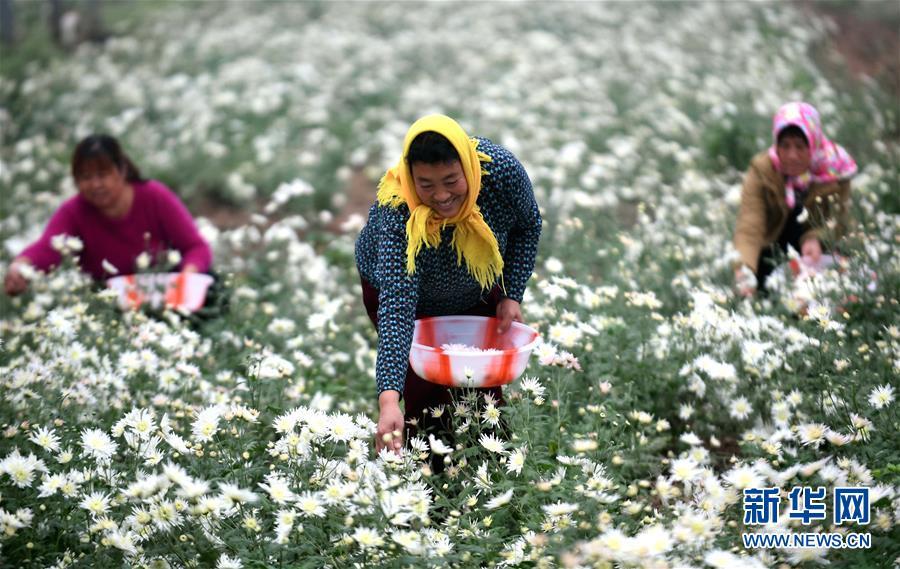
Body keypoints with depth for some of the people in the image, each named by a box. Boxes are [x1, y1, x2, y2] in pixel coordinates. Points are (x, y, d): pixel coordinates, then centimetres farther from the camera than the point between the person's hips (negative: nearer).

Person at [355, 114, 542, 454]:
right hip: (402, 284, -3)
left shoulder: (502, 170, -33)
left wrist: (512, 296, -16)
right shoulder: (396, 214, -42)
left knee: (486, 386, 4)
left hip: (478, 291, 3)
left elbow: (528, 225, -10)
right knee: (428, 391, -10)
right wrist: (388, 400, -59)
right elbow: (396, 306, -49)